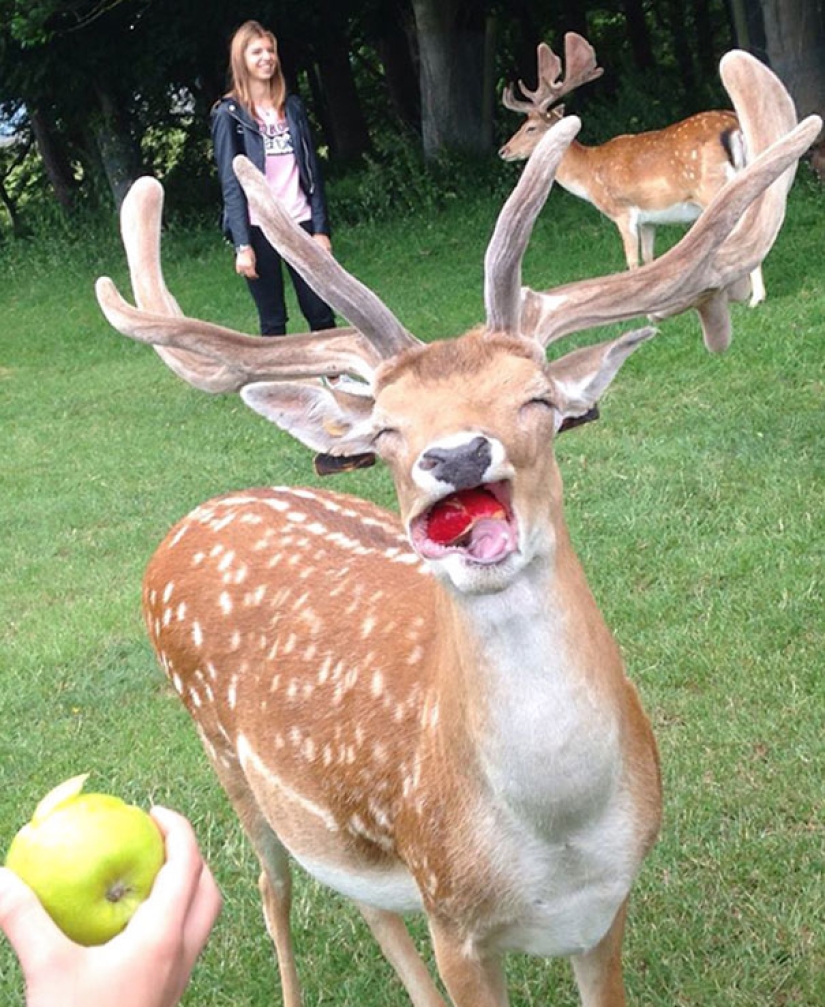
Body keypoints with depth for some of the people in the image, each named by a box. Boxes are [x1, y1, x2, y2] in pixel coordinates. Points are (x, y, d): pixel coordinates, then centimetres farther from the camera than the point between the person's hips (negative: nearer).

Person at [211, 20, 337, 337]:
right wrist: (242, 245, -13)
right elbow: (230, 183, -5)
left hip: (299, 223, 4)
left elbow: (312, 171, 10)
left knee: (322, 314, 2)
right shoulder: (229, 114, 0)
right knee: (273, 322, 2)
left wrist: (321, 228, 2)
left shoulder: (293, 107, 12)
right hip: (259, 228, -3)